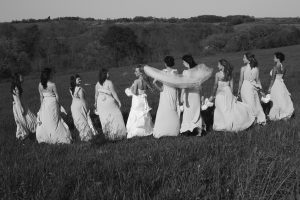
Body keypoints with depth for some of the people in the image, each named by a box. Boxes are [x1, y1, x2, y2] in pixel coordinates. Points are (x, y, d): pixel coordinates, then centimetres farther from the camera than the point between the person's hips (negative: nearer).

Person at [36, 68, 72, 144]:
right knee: (54, 121, 7)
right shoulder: (52, 85, -18)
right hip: (52, 103, -4)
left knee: (44, 121, 15)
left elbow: (41, 96, 4)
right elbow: (57, 96, -10)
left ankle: (43, 137, 21)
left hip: (45, 103, 4)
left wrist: (42, 105, 15)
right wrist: (58, 104, 5)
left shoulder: (40, 85, -4)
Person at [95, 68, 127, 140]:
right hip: (109, 101, -5)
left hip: (100, 102, 5)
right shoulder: (109, 82, -15)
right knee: (115, 116, 8)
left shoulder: (97, 84, 0)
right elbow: (113, 93, -14)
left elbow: (96, 94, 7)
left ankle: (107, 134, 20)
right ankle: (116, 133, 11)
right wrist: (118, 101, -6)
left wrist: (96, 103, 21)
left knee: (104, 118, 13)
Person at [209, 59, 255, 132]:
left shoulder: (217, 74, -13)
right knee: (231, 108, 15)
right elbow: (231, 85, 4)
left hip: (220, 93, -5)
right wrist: (230, 94, 14)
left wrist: (212, 96, -1)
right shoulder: (229, 74, 1)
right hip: (228, 92, 5)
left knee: (221, 109, 3)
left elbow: (215, 86, -9)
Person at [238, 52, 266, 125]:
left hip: (245, 87, -3)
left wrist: (239, 90, 3)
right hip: (253, 87, 3)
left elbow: (241, 81, -7)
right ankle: (261, 119, 16)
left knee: (248, 104, 5)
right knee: (256, 103, 13)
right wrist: (259, 88, 16)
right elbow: (257, 80, 4)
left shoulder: (243, 68, -13)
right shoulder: (256, 68, -2)